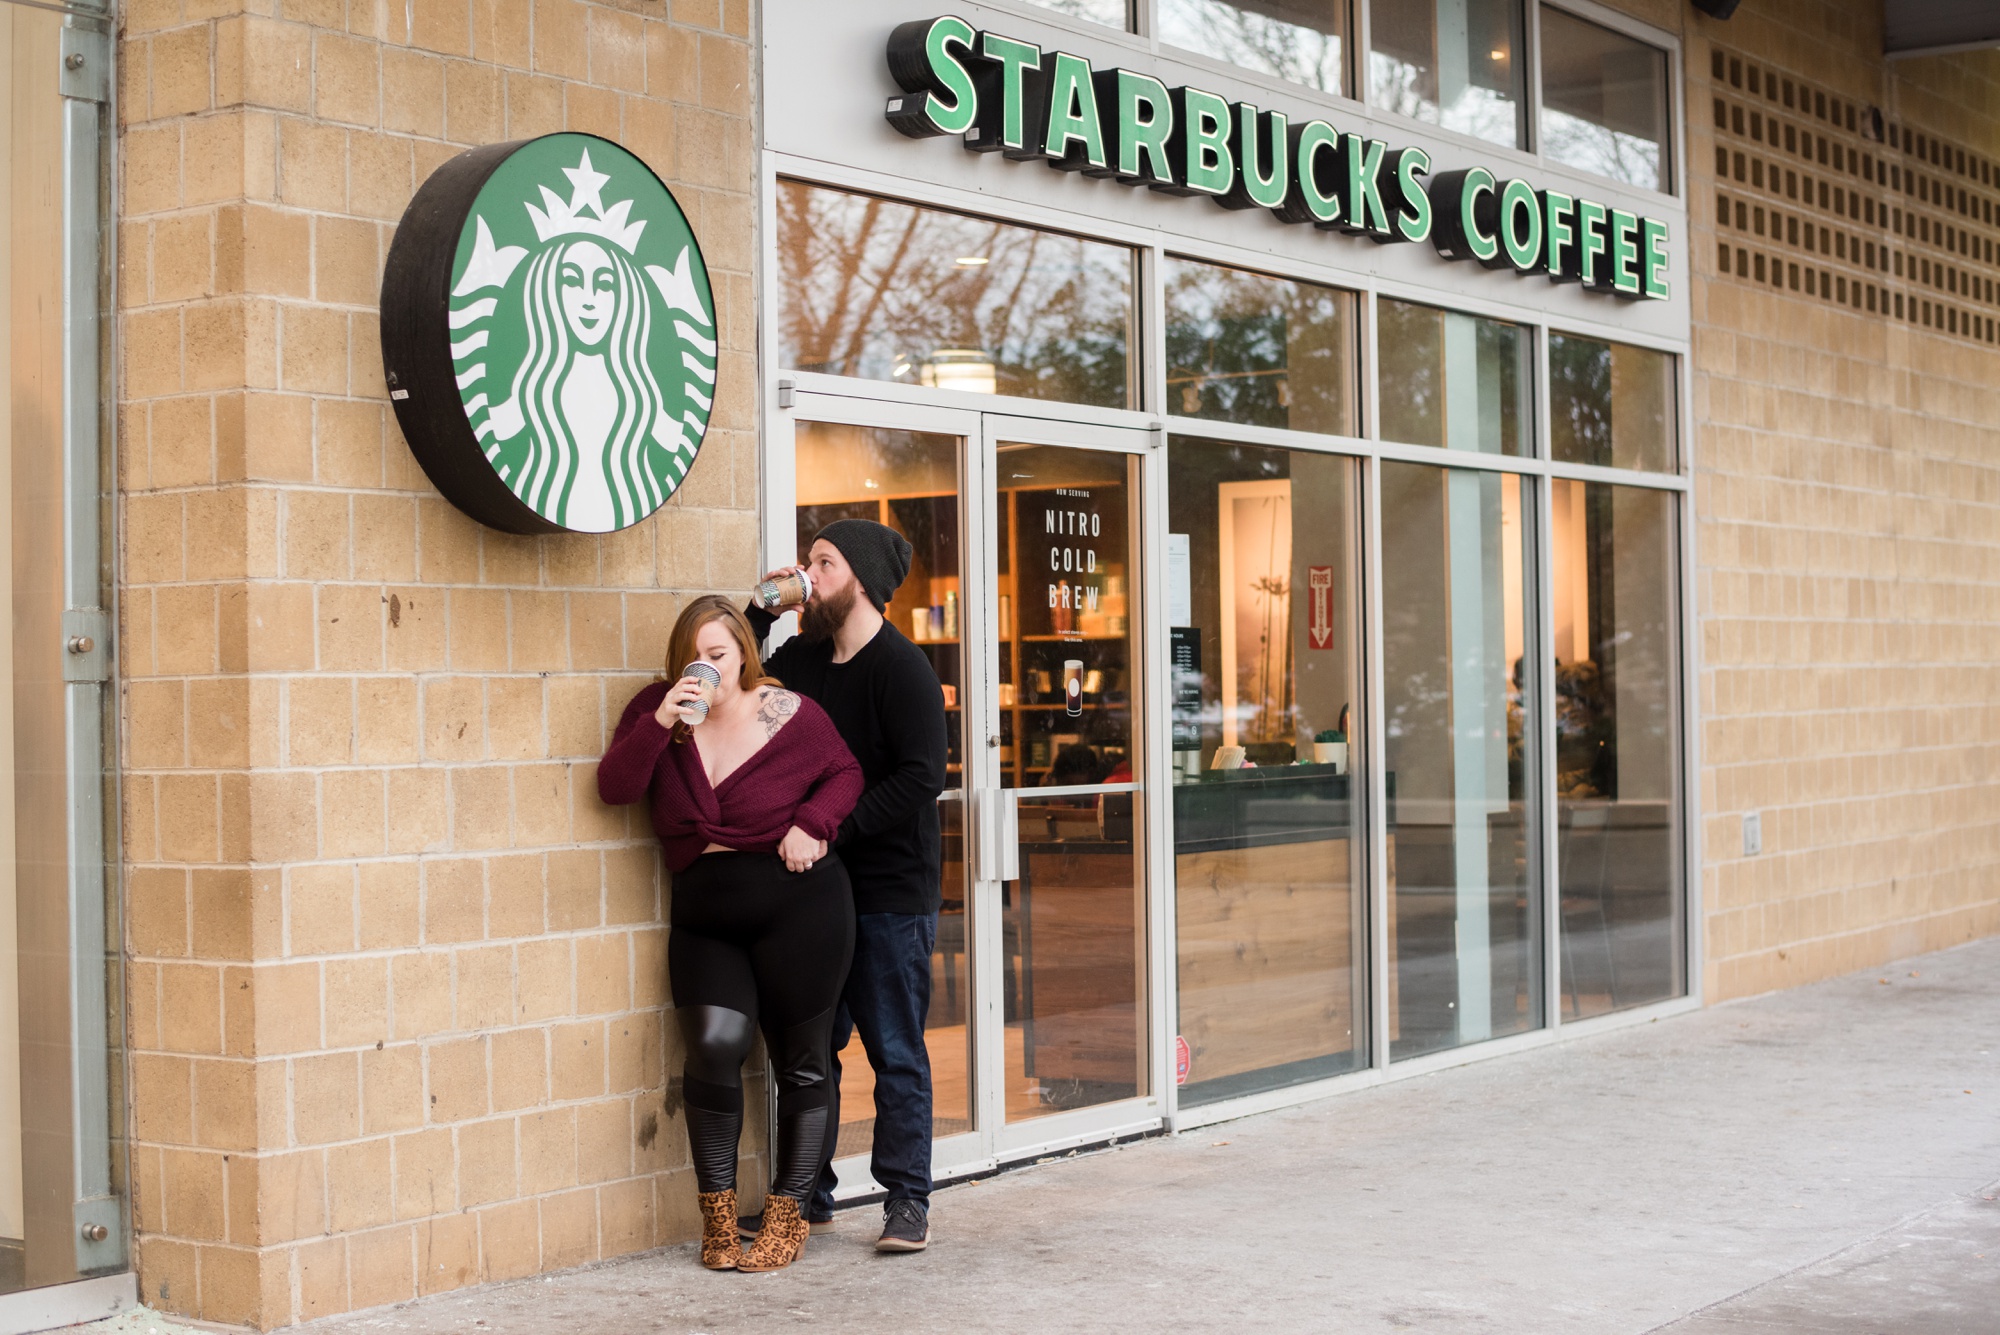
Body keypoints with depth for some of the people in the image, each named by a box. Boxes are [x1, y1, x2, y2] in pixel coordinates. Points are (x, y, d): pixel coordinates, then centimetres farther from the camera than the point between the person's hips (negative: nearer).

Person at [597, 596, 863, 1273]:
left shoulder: (788, 712, -3)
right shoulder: (656, 709, 2)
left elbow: (844, 772, 9)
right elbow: (614, 786, -6)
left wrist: (812, 823, -9)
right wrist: (660, 725, -19)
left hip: (797, 905, -1)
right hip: (704, 915, 1)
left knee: (801, 1062, 5)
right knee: (715, 1043, -18)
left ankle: (788, 1212, 19)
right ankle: (717, 1213, -4)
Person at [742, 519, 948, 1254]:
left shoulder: (902, 668, -10)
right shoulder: (800, 658, 12)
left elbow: (921, 777, -18)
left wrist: (833, 827, -23)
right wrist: (760, 614, 8)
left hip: (890, 889, -7)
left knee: (895, 1050, 0)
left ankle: (907, 1199, 9)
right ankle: (807, 1194, 20)